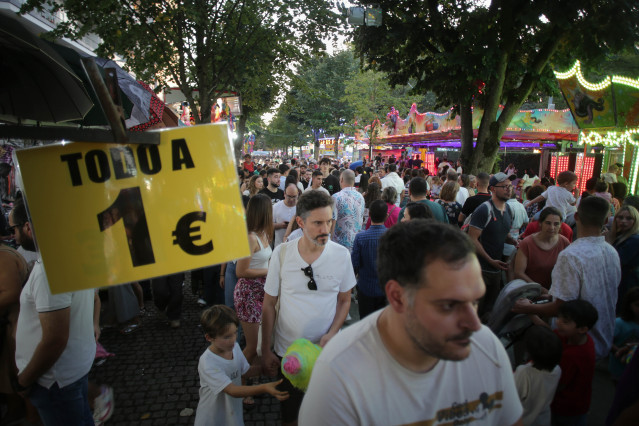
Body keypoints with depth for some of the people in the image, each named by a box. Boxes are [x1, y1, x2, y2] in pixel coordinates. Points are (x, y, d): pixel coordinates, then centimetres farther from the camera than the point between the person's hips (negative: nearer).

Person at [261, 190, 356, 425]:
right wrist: (266, 350, -2)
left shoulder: (341, 255, -11)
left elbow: (344, 300, 2)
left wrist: (331, 333, -13)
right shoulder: (281, 253, -12)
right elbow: (268, 304, -3)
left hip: (326, 350, 0)